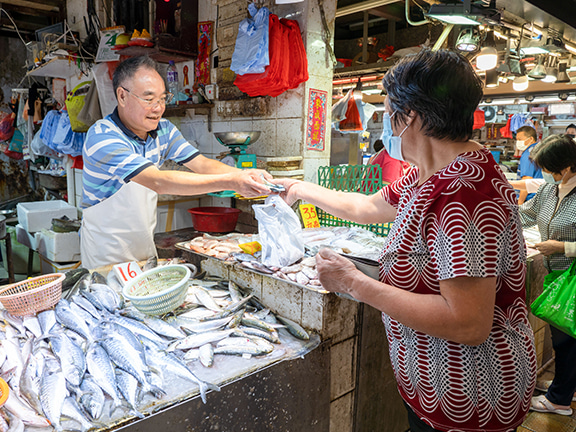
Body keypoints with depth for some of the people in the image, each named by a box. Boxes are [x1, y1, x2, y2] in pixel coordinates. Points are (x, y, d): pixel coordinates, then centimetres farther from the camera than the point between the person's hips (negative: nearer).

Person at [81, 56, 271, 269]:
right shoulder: (102, 137, -24)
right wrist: (229, 182, -40)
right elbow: (158, 182, -34)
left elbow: (201, 164, -8)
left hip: (145, 244, 6)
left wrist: (244, 174, -28)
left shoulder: (163, 129, -2)